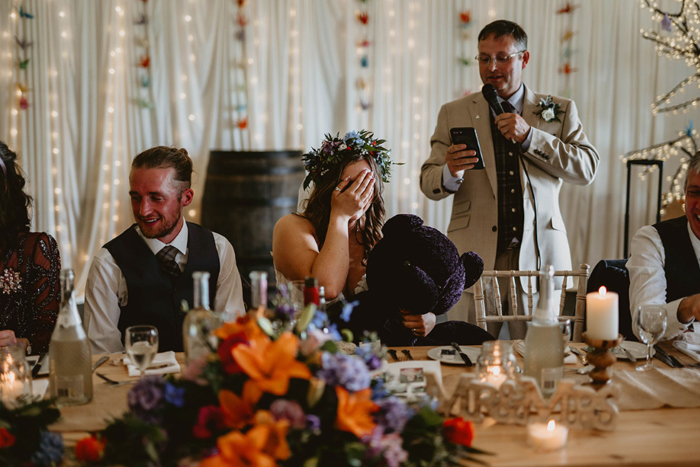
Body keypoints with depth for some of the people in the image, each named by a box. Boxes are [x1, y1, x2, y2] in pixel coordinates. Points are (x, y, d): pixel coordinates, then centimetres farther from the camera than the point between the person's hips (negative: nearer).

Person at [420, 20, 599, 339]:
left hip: (540, 255, 0)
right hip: (475, 256, 0)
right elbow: (429, 183, 6)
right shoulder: (453, 114, 11)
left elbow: (587, 169, 1)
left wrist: (530, 136, -9)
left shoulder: (559, 111, 12)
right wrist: (450, 173, -19)